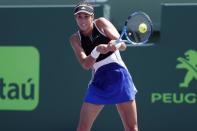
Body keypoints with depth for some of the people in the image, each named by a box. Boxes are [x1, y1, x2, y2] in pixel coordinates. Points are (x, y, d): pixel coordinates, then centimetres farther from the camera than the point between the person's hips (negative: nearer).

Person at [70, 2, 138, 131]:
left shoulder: (101, 23, -2)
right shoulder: (75, 39, 1)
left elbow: (123, 45, -10)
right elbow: (85, 64, -11)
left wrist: (115, 45, -34)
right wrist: (97, 50, -31)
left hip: (119, 77, -2)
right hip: (99, 82, 2)